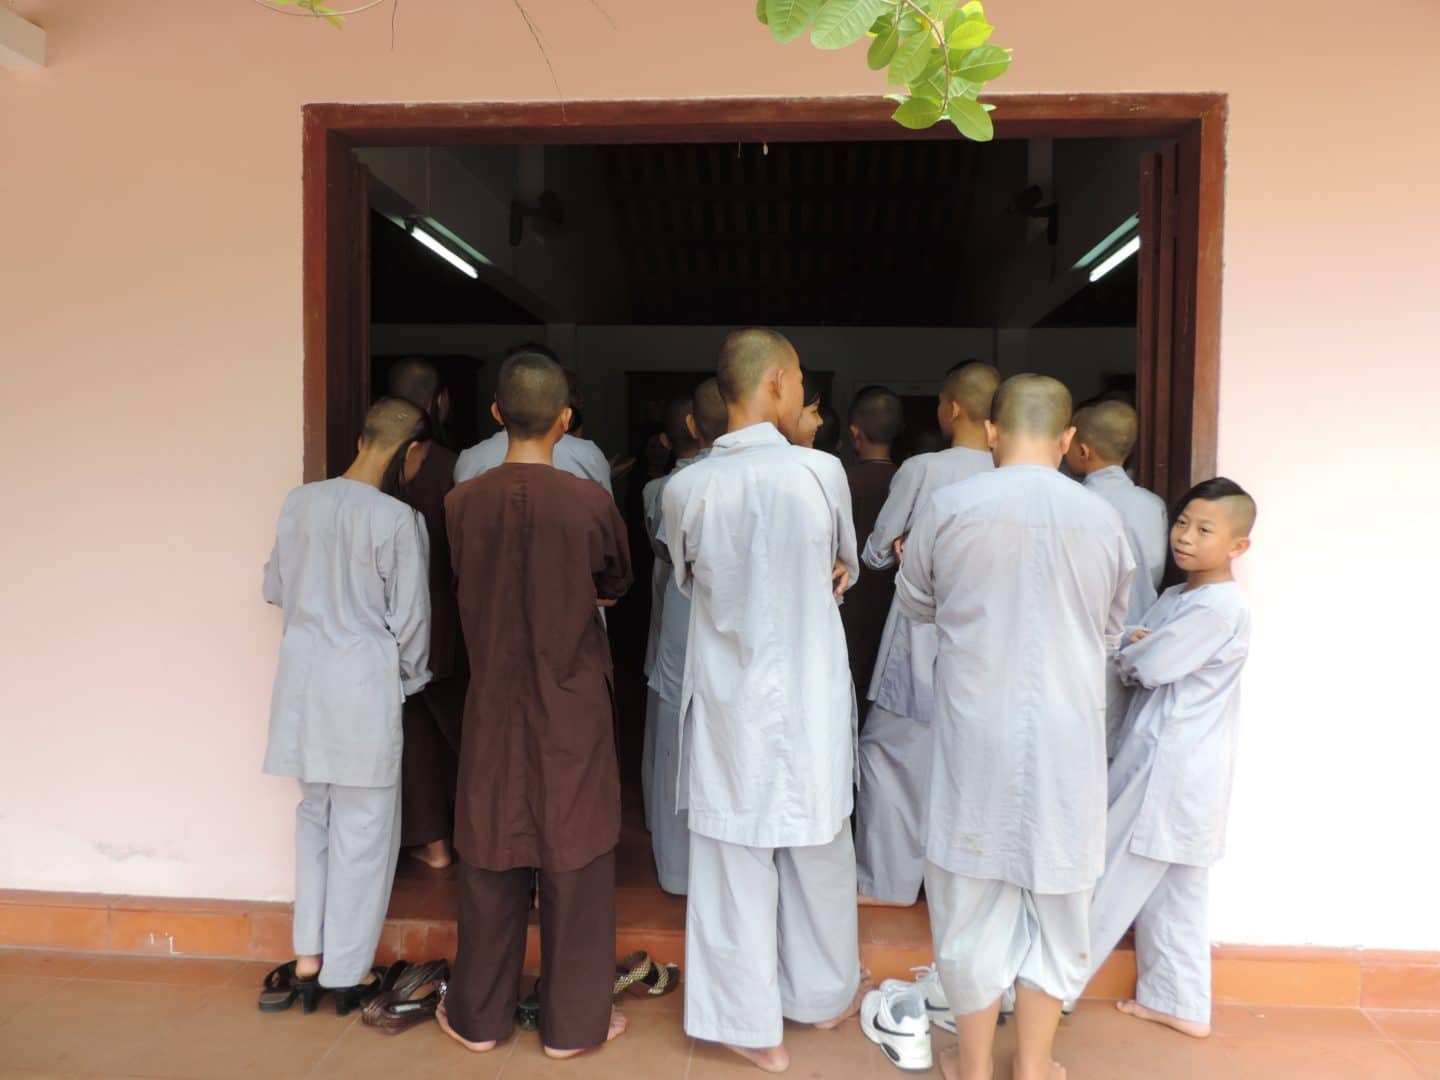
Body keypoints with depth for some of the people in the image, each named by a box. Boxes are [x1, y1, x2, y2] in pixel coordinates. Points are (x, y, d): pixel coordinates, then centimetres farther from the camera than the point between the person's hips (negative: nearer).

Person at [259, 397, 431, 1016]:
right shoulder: (397, 520, -17)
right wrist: (414, 678, 6)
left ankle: (309, 959, 28)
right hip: (365, 682, -6)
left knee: (314, 815, 20)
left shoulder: (298, 502, -1)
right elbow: (410, 618, -11)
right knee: (363, 829, 8)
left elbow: (275, 589, 10)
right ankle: (347, 972, 21)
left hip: (303, 676, 6)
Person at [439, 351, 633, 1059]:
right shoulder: (590, 503, -14)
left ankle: (479, 1015, 30)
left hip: (493, 703, 3)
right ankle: (573, 1021, 24)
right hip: (572, 709, -2)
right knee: (573, 856, 10)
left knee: (491, 854, 15)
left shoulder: (461, 503, -7)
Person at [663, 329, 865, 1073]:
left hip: (731, 699, 0)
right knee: (819, 850, 20)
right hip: (810, 696, 1)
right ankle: (827, 994, 40)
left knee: (737, 859, 12)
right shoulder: (822, 471, -12)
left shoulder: (686, 489, -11)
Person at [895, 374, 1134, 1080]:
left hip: (977, 736, -1)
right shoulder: (1103, 519, -5)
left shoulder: (949, 508, -10)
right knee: (1054, 897, 16)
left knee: (972, 898, 12)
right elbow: (1111, 631, 9)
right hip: (1067, 737, 2)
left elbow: (915, 603, 6)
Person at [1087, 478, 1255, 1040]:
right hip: (1164, 760, 9)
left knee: (1116, 874, 1)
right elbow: (1136, 659, 10)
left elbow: (1149, 666, -23)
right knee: (1173, 887, 16)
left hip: (1174, 767, -9)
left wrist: (1129, 653, -2)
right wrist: (1138, 652, -11)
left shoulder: (1220, 607, -19)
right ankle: (1179, 1003, 28)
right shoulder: (1174, 598, 11)